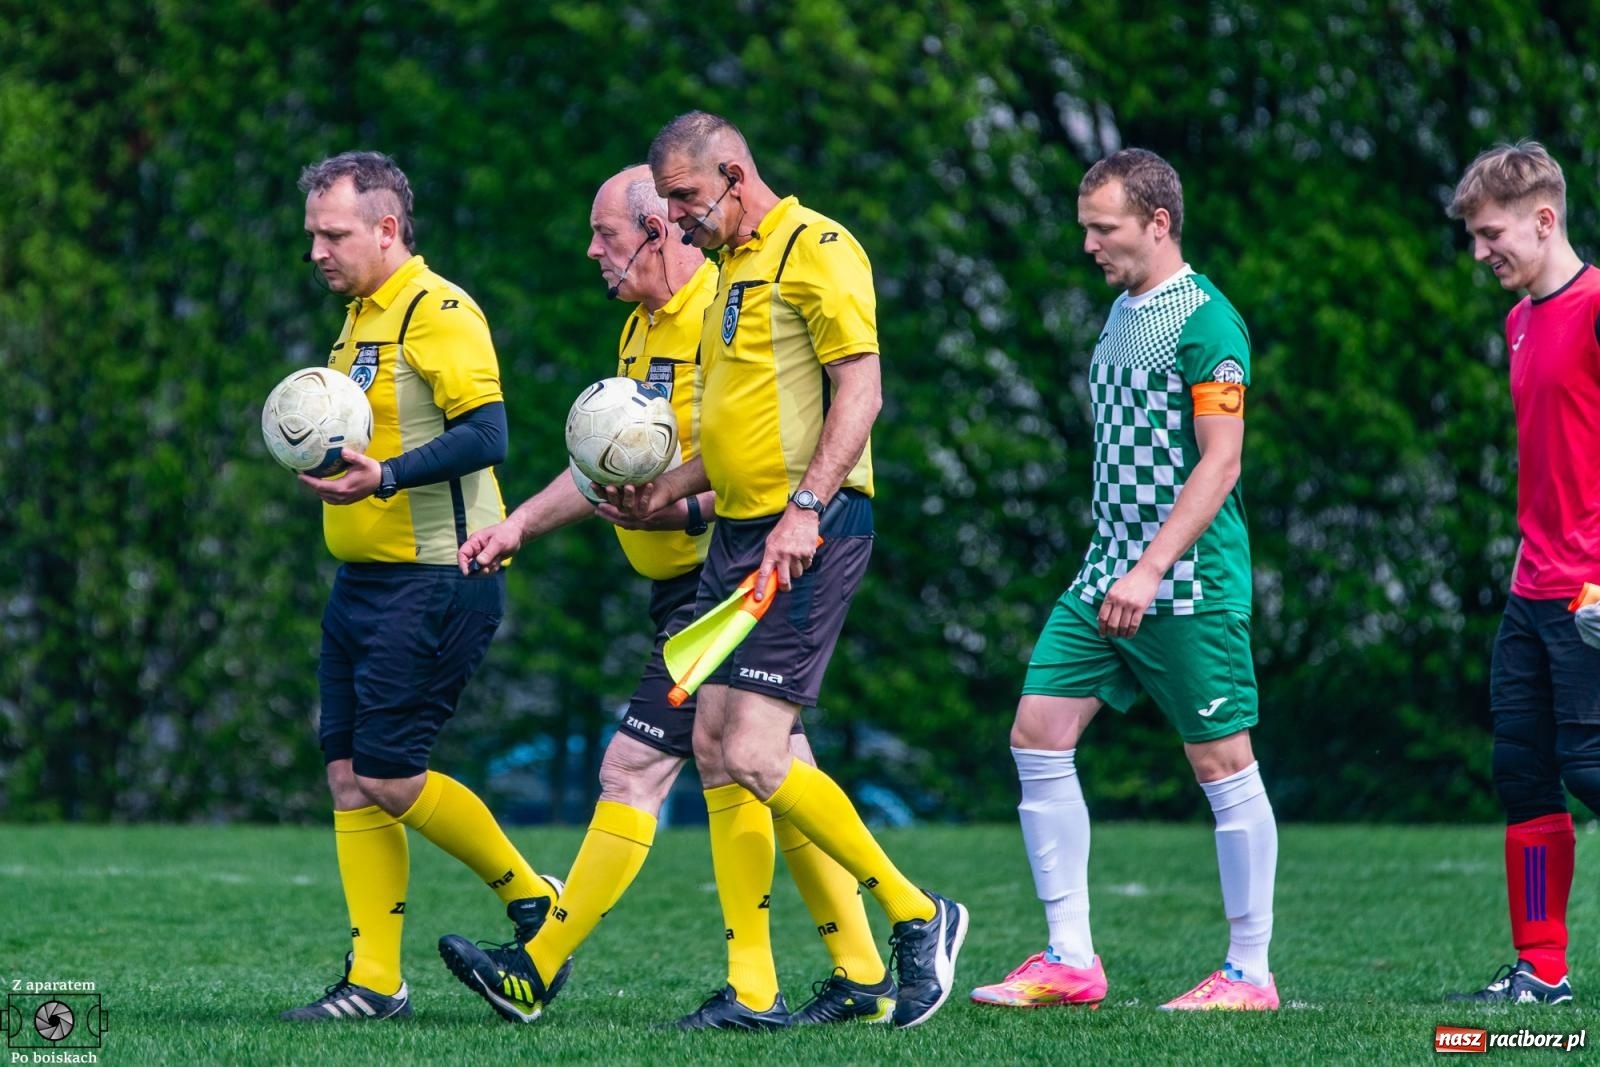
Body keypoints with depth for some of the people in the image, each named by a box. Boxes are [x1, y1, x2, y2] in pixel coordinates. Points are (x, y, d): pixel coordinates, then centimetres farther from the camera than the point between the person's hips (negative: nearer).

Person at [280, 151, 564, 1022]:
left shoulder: (438, 312, -12)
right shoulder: (360, 320, 17)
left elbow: (484, 433, -23)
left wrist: (385, 476, -34)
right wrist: (323, 451, 11)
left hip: (431, 582, -10)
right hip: (361, 582, 10)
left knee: (387, 777, -10)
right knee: (349, 774, 5)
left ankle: (534, 900, 8)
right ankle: (374, 982, 8)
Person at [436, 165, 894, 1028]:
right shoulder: (641, 330, 16)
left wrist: (684, 507, -29)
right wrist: (518, 525, 19)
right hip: (683, 588, 10)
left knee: (634, 771, -8)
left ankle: (537, 973, -5)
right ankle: (862, 980, 11)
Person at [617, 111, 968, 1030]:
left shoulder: (815, 248, -9)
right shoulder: (736, 266, 21)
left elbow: (860, 390, -17)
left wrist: (806, 507, -25)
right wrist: (667, 492, 18)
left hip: (809, 535, -10)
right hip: (740, 535, 10)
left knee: (753, 755, -15)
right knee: (714, 743, 3)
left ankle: (917, 917, -1)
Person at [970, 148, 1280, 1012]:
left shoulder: (1205, 321, -12)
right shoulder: (1121, 313, 15)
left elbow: (1220, 462, -18)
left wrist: (1151, 570, -23)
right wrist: (1115, 566, 20)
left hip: (1190, 585, -9)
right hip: (1106, 576, 9)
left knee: (1222, 764, -1)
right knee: (1039, 736, 1)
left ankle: (1249, 973, 7)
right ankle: (1070, 959, 4)